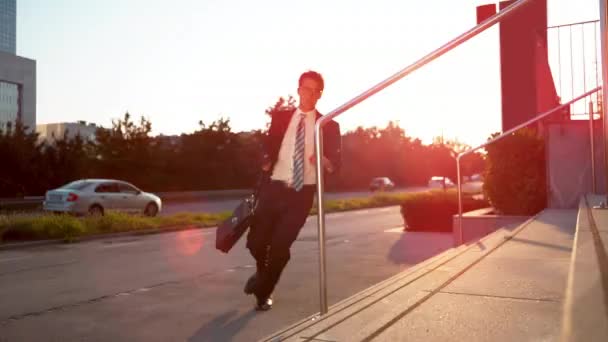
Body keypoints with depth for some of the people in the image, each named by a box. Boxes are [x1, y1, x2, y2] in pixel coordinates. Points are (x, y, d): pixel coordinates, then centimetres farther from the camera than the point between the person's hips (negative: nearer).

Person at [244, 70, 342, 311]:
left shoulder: (329, 126, 4)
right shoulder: (280, 117, 9)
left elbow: (336, 164, 0)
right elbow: (267, 147, 10)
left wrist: (326, 163, -22)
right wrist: (265, 163, -12)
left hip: (302, 193, -1)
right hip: (273, 188, 2)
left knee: (281, 246, 1)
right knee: (256, 240, 1)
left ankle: (264, 293, 26)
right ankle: (262, 272, 37)